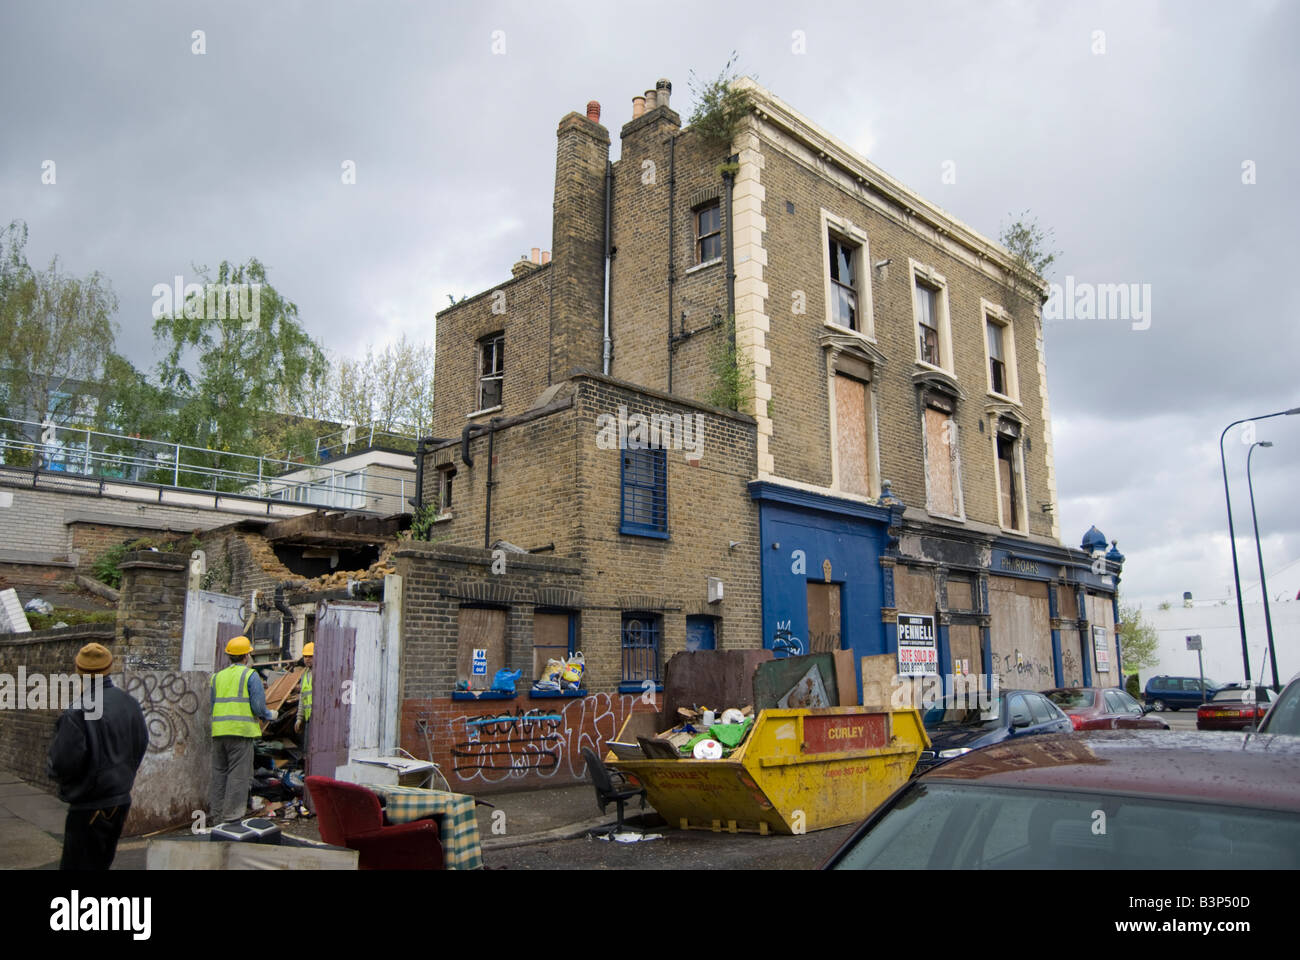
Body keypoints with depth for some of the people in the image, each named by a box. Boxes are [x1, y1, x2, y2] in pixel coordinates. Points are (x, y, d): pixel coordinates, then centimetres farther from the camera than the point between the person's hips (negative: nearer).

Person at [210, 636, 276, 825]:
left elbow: (209, 705, 13)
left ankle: (218, 815, 17)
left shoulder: (217, 676, 14)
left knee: (219, 773, 13)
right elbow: (258, 706, -9)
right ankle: (232, 816, -3)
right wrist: (270, 715, 10)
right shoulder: (250, 675, -3)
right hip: (241, 731, -6)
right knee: (239, 775, -2)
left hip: (218, 731, 6)